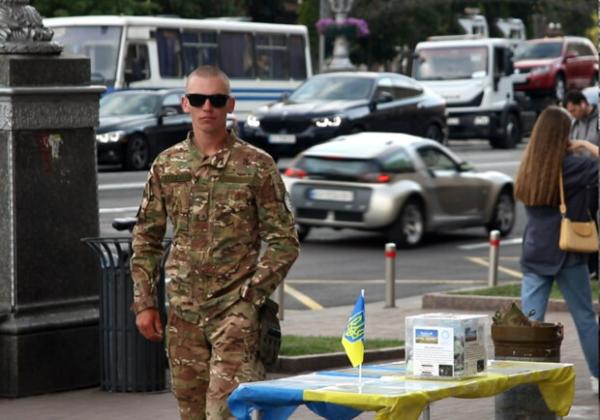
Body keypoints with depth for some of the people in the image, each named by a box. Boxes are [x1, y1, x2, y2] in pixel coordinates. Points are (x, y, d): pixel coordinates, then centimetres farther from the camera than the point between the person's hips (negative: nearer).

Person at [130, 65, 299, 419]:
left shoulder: (257, 166, -2)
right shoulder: (166, 166, 8)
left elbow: (284, 242, -1)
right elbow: (146, 239, 14)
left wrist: (249, 295, -10)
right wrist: (144, 303, 7)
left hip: (235, 310, -4)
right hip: (183, 311, 4)